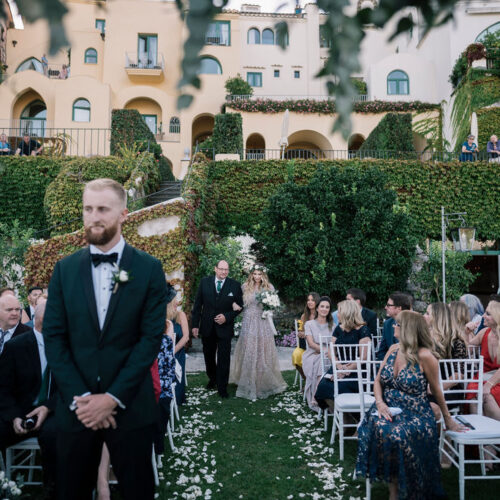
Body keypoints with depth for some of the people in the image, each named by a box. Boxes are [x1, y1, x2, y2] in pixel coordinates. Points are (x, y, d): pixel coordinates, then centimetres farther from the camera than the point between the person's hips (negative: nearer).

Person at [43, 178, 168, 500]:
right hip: (76, 406, 2)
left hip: (131, 406, -2)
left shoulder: (149, 269, -4)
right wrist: (79, 398, -9)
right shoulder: (65, 269, 3)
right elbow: (54, 337, 0)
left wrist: (113, 397, -12)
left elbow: (151, 337, -8)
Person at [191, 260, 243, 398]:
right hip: (207, 327, 2)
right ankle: (212, 378, 43)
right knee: (209, 356, 19)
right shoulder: (205, 282, -3)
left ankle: (222, 388, 16)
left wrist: (227, 317, -15)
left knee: (224, 359, 1)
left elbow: (239, 306, 0)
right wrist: (195, 324, -3)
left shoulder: (235, 285, -6)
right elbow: (197, 304, 0)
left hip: (224, 328, -2)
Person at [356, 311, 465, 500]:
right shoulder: (393, 349, 5)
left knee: (397, 435, -34)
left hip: (415, 414, -5)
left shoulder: (425, 356, -13)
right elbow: (378, 381, 10)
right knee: (375, 427, -27)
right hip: (388, 410, 5)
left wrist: (448, 419, 11)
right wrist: (380, 403, -8)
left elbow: (436, 391, 0)